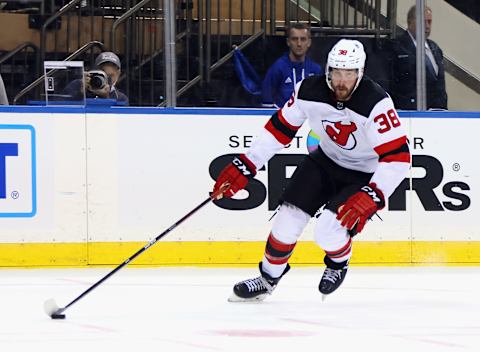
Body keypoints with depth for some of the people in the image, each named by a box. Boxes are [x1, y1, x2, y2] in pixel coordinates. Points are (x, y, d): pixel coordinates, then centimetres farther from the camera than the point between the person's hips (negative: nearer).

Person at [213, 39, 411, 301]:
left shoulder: (375, 103, -32)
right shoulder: (309, 91, -17)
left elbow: (398, 157, -33)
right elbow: (280, 127, -3)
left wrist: (370, 197, -44)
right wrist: (244, 166, -5)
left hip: (366, 175, -5)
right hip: (326, 159, 5)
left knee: (329, 230, -21)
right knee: (289, 217, -7)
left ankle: (339, 262, 15)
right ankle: (268, 278, 17)